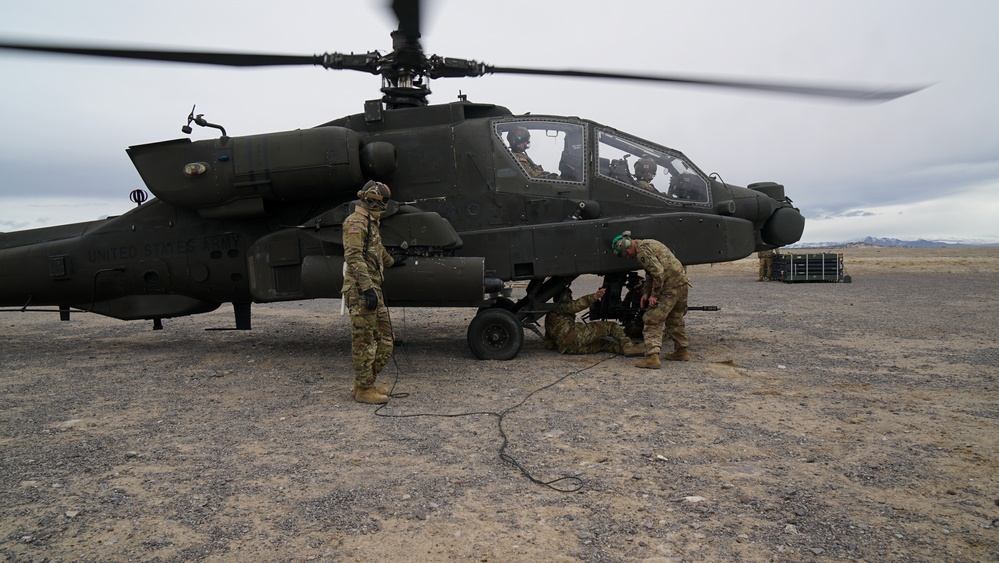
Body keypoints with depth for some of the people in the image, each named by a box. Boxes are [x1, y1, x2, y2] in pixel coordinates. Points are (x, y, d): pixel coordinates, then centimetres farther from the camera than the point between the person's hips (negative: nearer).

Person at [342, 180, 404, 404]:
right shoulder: (356, 222, -10)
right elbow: (354, 257, -20)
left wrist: (391, 261, 57)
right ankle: (363, 389, 4)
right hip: (361, 291, -10)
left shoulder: (371, 222, 21)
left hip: (373, 289, 10)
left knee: (384, 339, 11)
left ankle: (366, 383, 20)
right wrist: (367, 288, -27)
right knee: (364, 341, -4)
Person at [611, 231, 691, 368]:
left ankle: (652, 357, -13)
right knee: (675, 319, 25)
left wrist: (654, 295, -15)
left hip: (670, 286, -10)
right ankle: (682, 351, 34)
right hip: (682, 281, 10)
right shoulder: (648, 243, 19)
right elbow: (650, 274, 24)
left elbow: (658, 272, -23)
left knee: (652, 320, -7)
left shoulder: (642, 250, -15)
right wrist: (646, 293, 16)